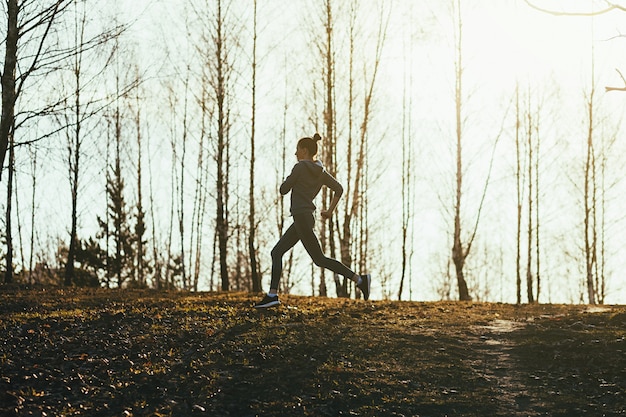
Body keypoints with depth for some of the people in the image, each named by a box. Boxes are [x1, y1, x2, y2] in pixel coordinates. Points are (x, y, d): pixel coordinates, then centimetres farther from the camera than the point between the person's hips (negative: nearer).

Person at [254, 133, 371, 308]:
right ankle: (272, 295, 5)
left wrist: (289, 181, 14)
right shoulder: (321, 172, 13)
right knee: (277, 252, 11)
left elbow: (284, 190, -7)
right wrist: (330, 211, 16)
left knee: (319, 259, -8)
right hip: (305, 217, 9)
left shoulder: (300, 167, -10)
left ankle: (359, 279, -11)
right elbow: (339, 189, 12)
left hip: (302, 217, -9)